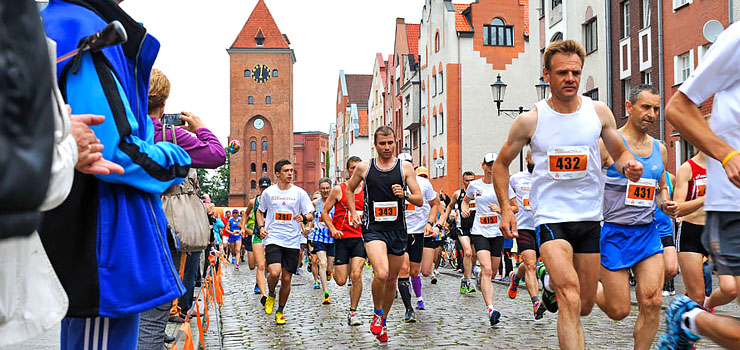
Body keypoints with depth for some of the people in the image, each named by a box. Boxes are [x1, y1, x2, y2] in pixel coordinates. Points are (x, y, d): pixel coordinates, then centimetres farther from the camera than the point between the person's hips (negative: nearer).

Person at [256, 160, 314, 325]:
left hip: (292, 241, 1)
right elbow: (260, 211, 20)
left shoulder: (299, 192, 2)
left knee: (286, 279, 4)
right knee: (274, 272, -21)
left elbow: (311, 214, 3)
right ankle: (271, 295, 12)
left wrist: (304, 217, -19)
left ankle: (280, 311, 25)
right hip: (273, 238, -1)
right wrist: (261, 227, 4)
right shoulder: (268, 192, 4)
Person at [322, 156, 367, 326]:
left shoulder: (367, 191, 6)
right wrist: (333, 229, -11)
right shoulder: (338, 190, 0)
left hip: (360, 238, 1)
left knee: (356, 275, -16)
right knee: (341, 281, 1)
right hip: (342, 238, -1)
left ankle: (353, 312, -1)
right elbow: (324, 212, 3)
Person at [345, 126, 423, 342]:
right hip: (373, 228, -2)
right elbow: (349, 189, 21)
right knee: (381, 274, -23)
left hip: (397, 230, 2)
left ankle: (383, 321, 32)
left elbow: (420, 200, 2)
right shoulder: (364, 168, 2)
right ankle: (377, 313, 3)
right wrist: (353, 213, 10)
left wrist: (404, 195, -18)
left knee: (392, 280, 10)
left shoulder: (405, 167, 2)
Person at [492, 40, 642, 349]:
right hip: (550, 217, -3)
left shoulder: (599, 112, 1)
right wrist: (505, 208, -3)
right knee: (570, 300, -24)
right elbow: (501, 164, 7)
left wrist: (629, 165, -12)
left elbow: (620, 153, 13)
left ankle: (550, 281, 45)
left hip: (590, 219, 4)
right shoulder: (530, 121, -5)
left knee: (584, 308, 14)